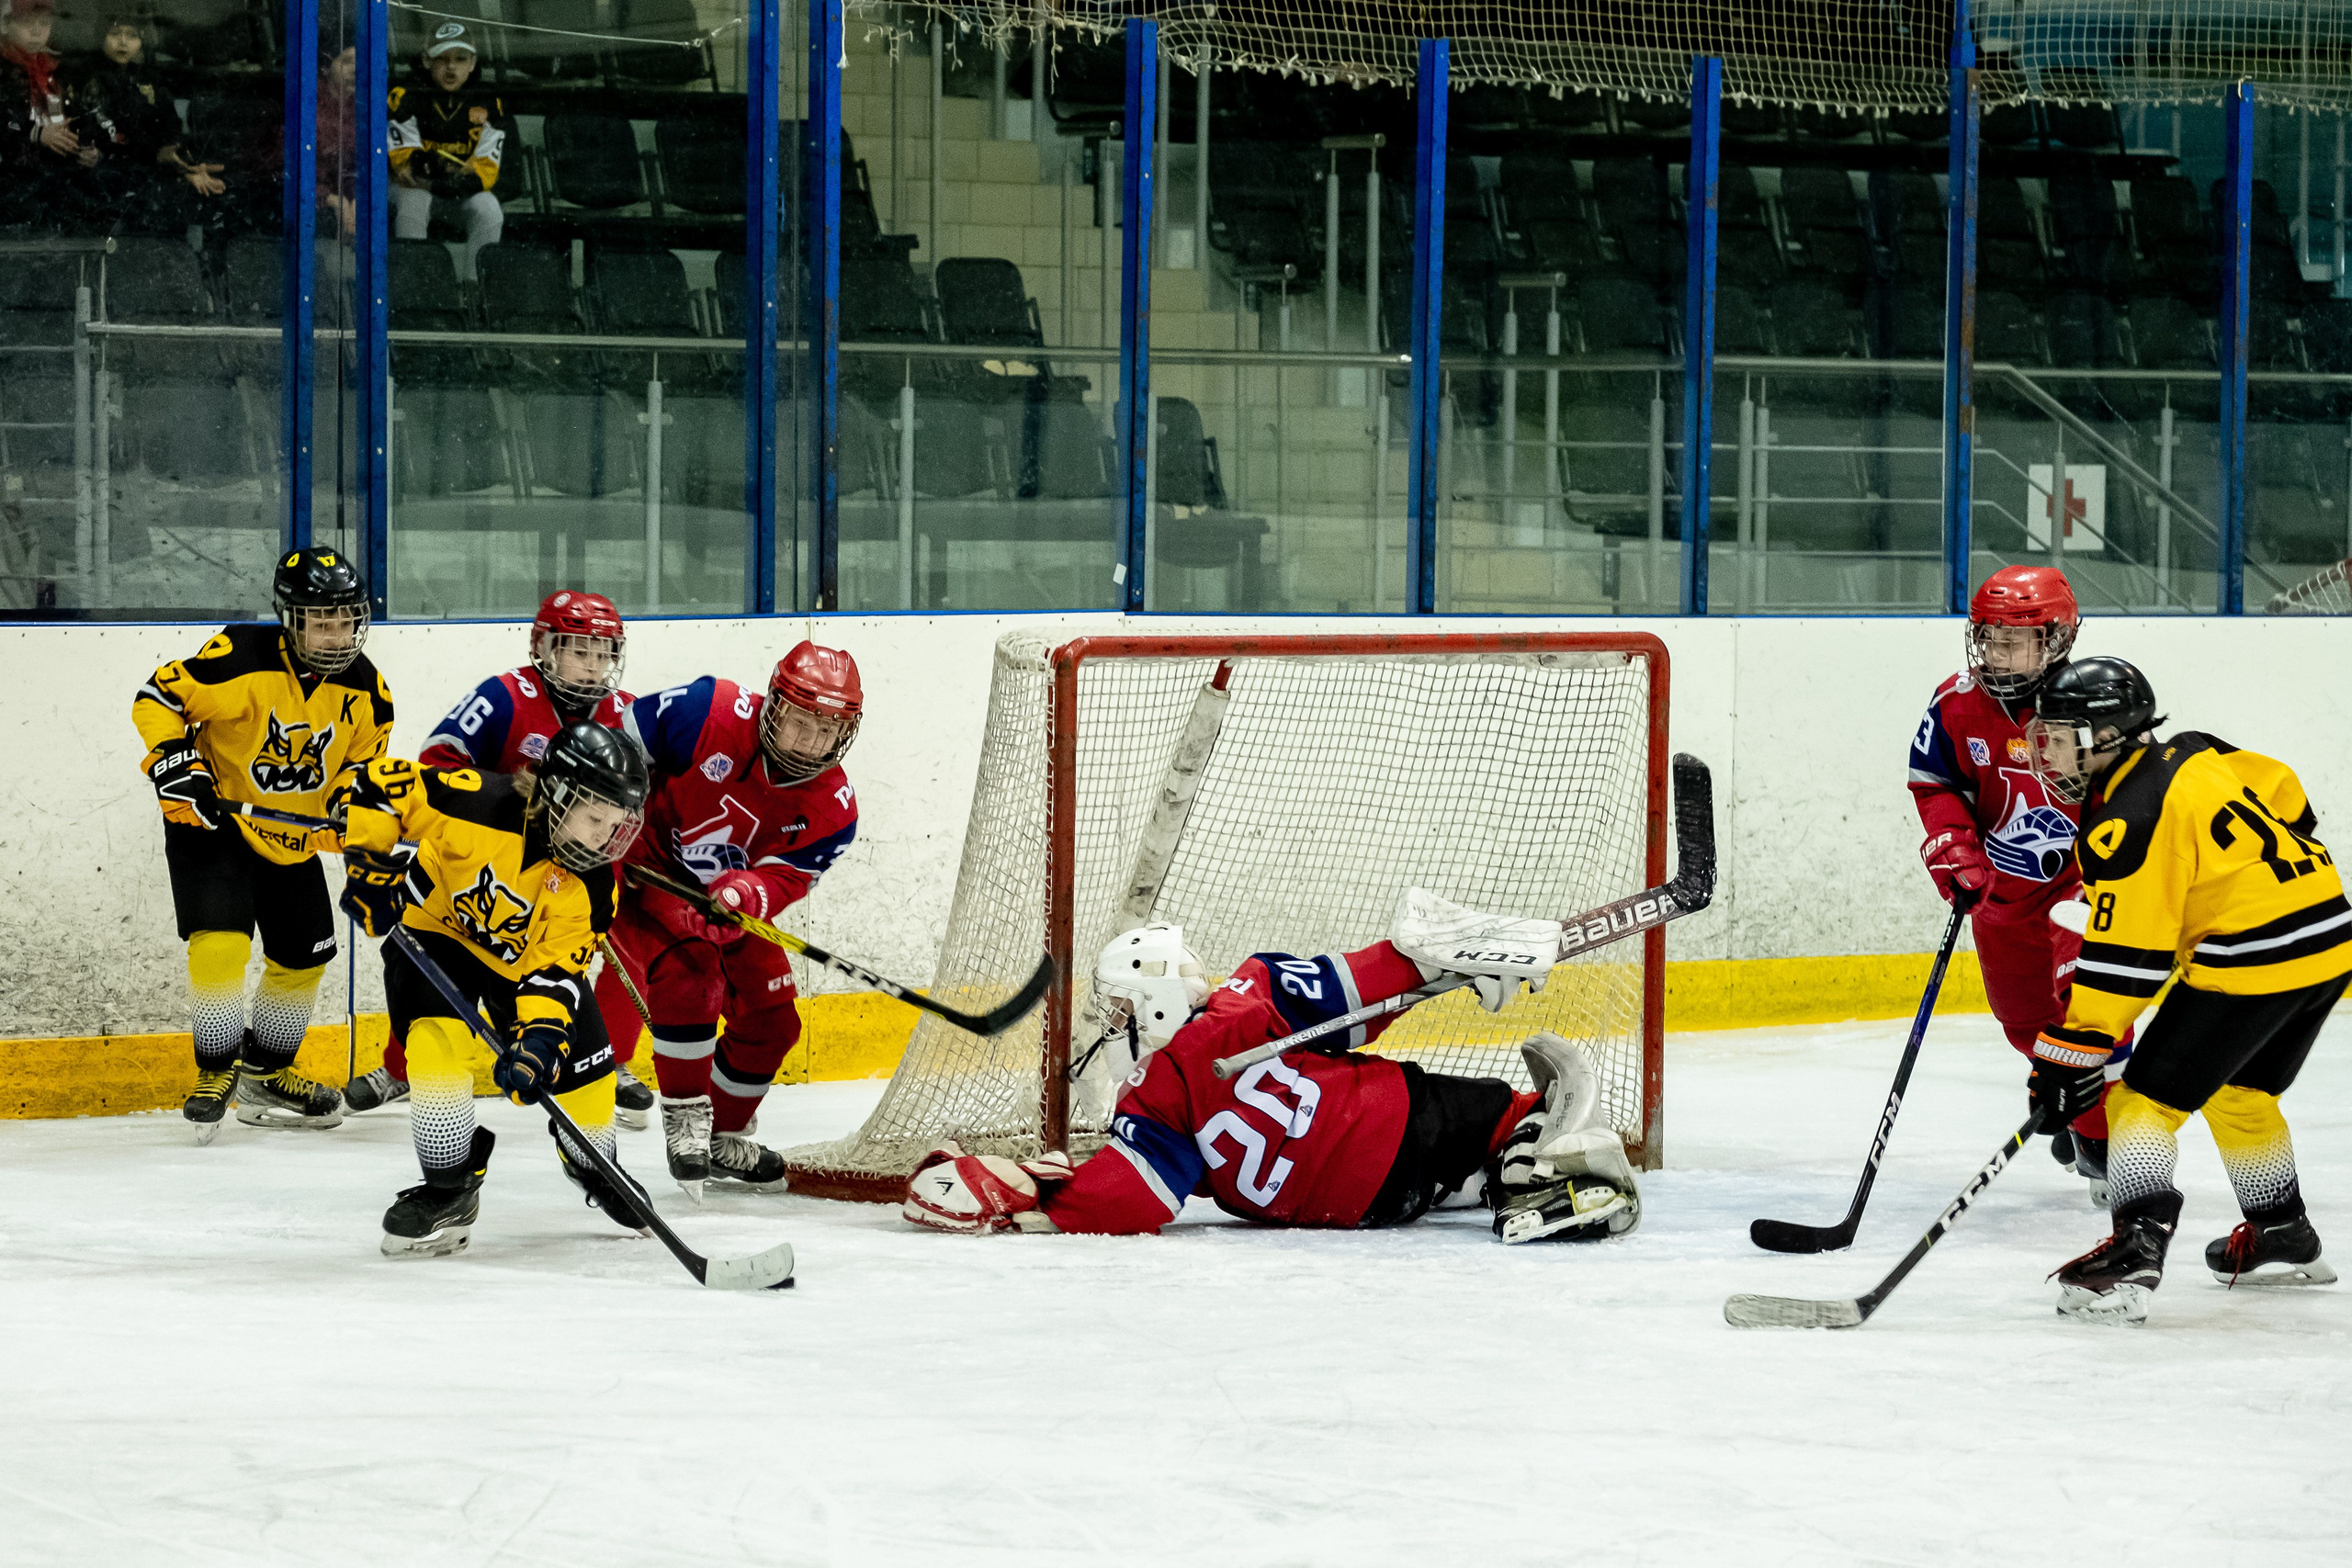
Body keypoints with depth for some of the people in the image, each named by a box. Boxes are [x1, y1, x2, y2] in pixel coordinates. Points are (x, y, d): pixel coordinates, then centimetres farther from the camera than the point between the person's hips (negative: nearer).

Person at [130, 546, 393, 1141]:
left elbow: (362, 764, 8)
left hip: (292, 838, 6)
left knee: (303, 956, 11)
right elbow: (156, 699, -20)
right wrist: (175, 763, -30)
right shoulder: (239, 658, -26)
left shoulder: (366, 691, -7)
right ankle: (216, 1069, -4)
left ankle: (265, 1075, 31)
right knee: (222, 938, -22)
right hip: (214, 820, -6)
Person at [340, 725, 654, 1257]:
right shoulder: (479, 804, -35)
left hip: (524, 957, 3)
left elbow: (556, 966, -25)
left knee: (581, 1065, 0)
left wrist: (537, 1037, -41)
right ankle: (450, 1185, -12)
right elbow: (385, 781, -28)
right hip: (435, 930, -3)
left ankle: (592, 1162, 33)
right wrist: (370, 863, -31)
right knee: (439, 1045, -28)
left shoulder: (590, 886, -23)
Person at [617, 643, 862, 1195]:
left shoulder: (833, 808, -15)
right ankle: (684, 1120, -12)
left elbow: (783, 880, -22)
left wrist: (745, 894, -44)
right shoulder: (709, 714, -27)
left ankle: (723, 1138, 28)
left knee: (771, 1021, 5)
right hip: (642, 869, -5)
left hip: (729, 904, 5)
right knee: (688, 974, -27)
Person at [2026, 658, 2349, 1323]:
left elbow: (2121, 962, -17)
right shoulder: (2193, 756, 9)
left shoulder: (2129, 824, -15)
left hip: (2249, 961, -9)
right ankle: (2284, 1238, 38)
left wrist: (2071, 1056, -13)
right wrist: (2295, 866, 35)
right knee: (2239, 1093, 28)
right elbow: (2282, 789, 22)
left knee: (2147, 1098, -5)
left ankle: (2135, 1254, -18)